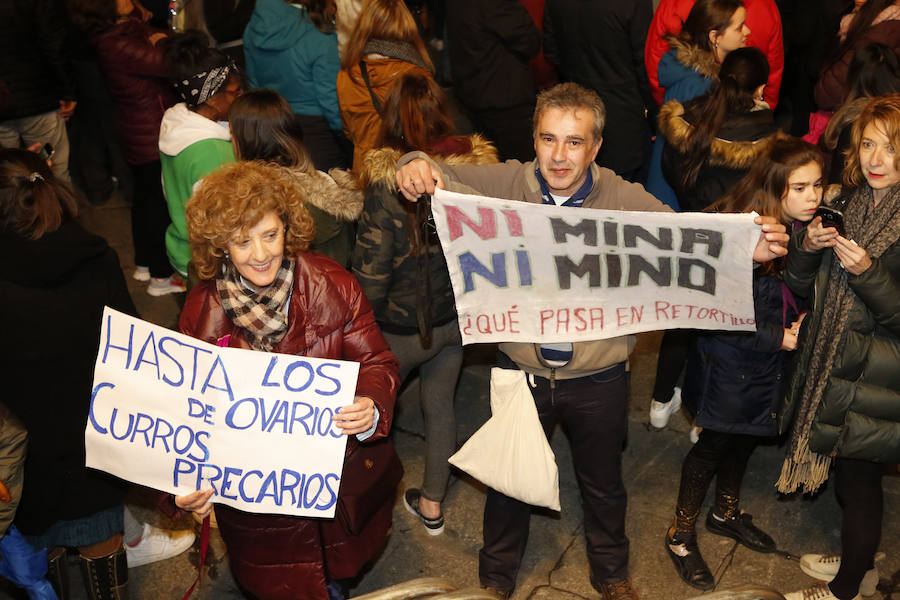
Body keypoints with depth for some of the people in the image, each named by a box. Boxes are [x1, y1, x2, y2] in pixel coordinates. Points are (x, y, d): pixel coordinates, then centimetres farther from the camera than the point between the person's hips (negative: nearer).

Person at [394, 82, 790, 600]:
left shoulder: (625, 199, -14)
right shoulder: (508, 183, -12)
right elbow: (443, 178, -13)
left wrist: (747, 249, -39)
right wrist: (418, 165, -38)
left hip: (598, 380, 0)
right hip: (522, 369, 0)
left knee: (604, 484, 23)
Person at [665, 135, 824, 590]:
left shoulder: (806, 229, -6)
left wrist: (804, 320, -7)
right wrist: (778, 338, -19)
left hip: (770, 364, 7)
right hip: (729, 361, -6)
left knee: (747, 437, 23)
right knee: (715, 442, 8)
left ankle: (726, 512, 48)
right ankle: (681, 535, 27)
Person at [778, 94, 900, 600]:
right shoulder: (851, 205, 3)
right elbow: (802, 288, 5)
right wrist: (807, 247, -14)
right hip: (830, 365, 6)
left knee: (858, 478, 7)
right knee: (846, 473, 20)